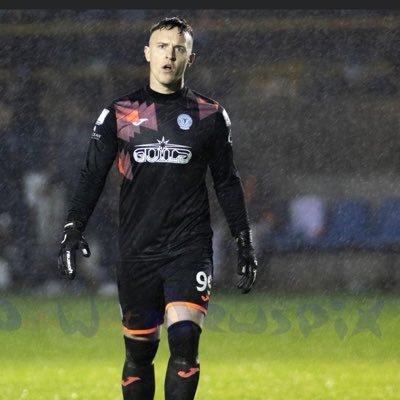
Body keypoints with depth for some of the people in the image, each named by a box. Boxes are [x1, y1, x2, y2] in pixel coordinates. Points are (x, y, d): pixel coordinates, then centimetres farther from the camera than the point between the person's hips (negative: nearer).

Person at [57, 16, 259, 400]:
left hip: (189, 249, -1)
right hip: (136, 252, 1)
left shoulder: (209, 115, 5)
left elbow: (227, 182, 12)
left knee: (184, 343, -15)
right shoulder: (119, 113, 6)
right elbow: (92, 176, 7)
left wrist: (244, 242, 9)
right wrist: (73, 229, -4)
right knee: (138, 352, 5)